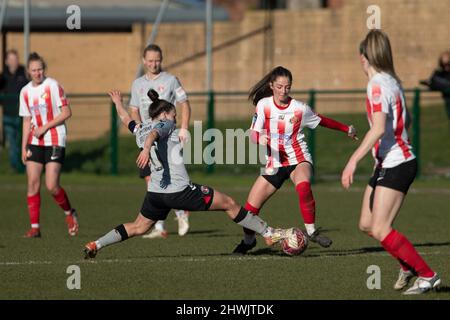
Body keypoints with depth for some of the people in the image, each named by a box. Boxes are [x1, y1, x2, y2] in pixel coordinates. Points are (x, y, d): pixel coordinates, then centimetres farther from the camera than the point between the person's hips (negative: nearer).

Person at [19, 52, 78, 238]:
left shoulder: (53, 86, -7)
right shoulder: (25, 92, 8)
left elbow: (66, 112, -9)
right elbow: (27, 120, 14)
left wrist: (45, 127, -16)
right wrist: (24, 147, 9)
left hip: (55, 141, -5)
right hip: (35, 143, 5)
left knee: (52, 186, -11)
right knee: (33, 184, -4)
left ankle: (69, 213, 16)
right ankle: (34, 227, 2)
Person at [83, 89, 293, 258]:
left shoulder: (139, 131, 16)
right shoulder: (165, 124, -3)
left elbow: (126, 119, 37)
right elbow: (153, 134, -26)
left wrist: (118, 103, 57)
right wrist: (147, 149, -47)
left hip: (155, 192, 7)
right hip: (179, 191, -7)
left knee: (138, 227, 24)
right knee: (229, 204, 3)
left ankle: (95, 245, 9)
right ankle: (269, 234, 7)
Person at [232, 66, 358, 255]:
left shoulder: (299, 108, -4)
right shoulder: (263, 105, -3)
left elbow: (321, 121, 13)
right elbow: (253, 133, -6)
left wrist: (347, 129, 20)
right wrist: (260, 138, -30)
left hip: (298, 159, -2)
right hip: (274, 164, 2)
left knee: (303, 187, -37)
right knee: (250, 208, -4)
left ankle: (311, 231, -22)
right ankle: (248, 241, 27)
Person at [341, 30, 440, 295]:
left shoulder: (378, 84, -16)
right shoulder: (393, 81, 12)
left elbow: (379, 128, -27)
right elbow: (405, 121, 23)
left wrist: (354, 161, -31)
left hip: (396, 165, -9)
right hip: (388, 163, 9)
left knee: (380, 229, -11)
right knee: (367, 224, 11)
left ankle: (427, 275, -6)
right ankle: (408, 266, 22)